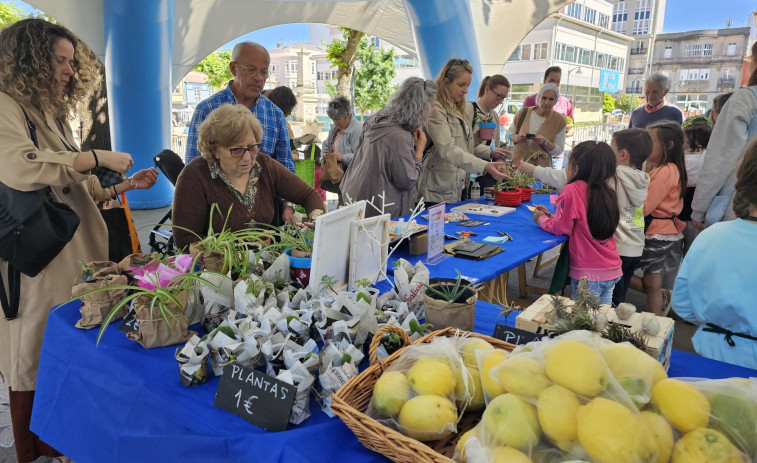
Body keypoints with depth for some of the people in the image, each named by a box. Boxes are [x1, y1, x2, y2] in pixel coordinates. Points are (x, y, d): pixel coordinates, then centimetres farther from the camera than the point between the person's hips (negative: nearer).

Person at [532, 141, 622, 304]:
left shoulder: (572, 191, -16)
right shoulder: (607, 192, 5)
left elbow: (560, 228, -9)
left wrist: (541, 219, 9)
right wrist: (550, 216, 16)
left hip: (588, 274, -7)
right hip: (612, 271, 7)